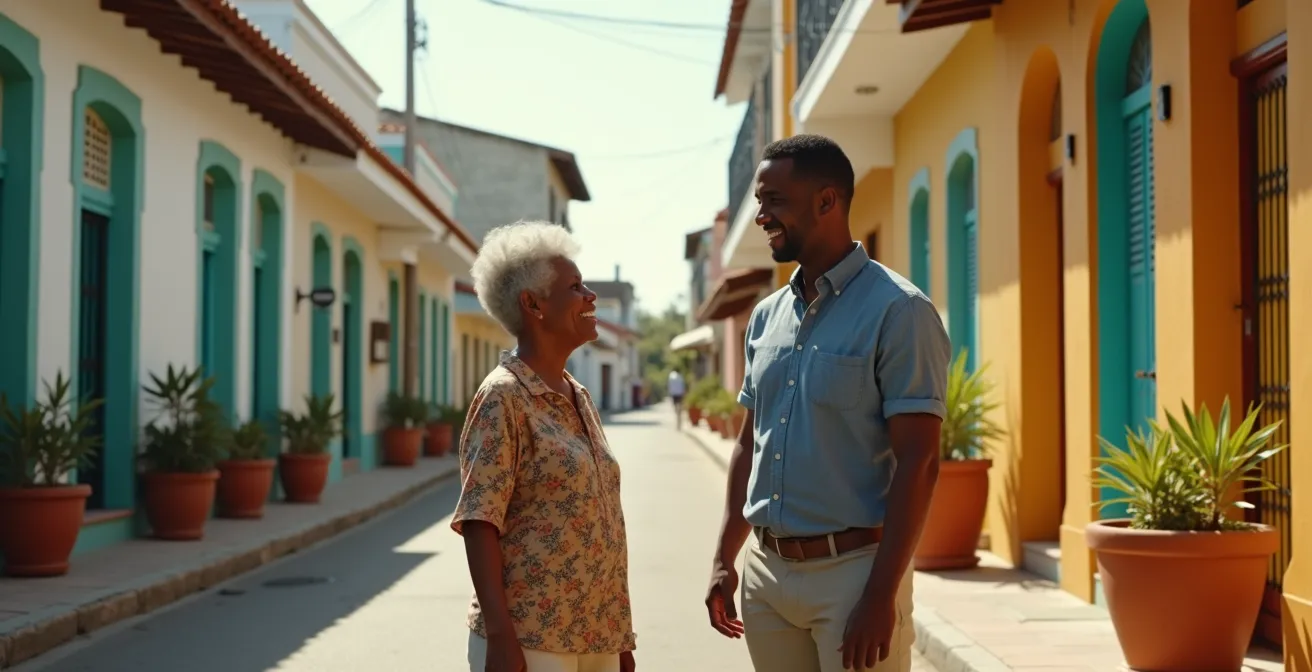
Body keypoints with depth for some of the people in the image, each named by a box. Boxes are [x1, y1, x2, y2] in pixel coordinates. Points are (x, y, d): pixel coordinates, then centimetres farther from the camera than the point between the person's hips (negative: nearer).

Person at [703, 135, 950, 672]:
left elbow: (917, 463, -15)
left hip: (852, 569, -6)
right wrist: (724, 559, 11)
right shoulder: (766, 316, 10)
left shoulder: (897, 312, -11)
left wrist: (881, 596, -19)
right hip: (766, 569, 6)